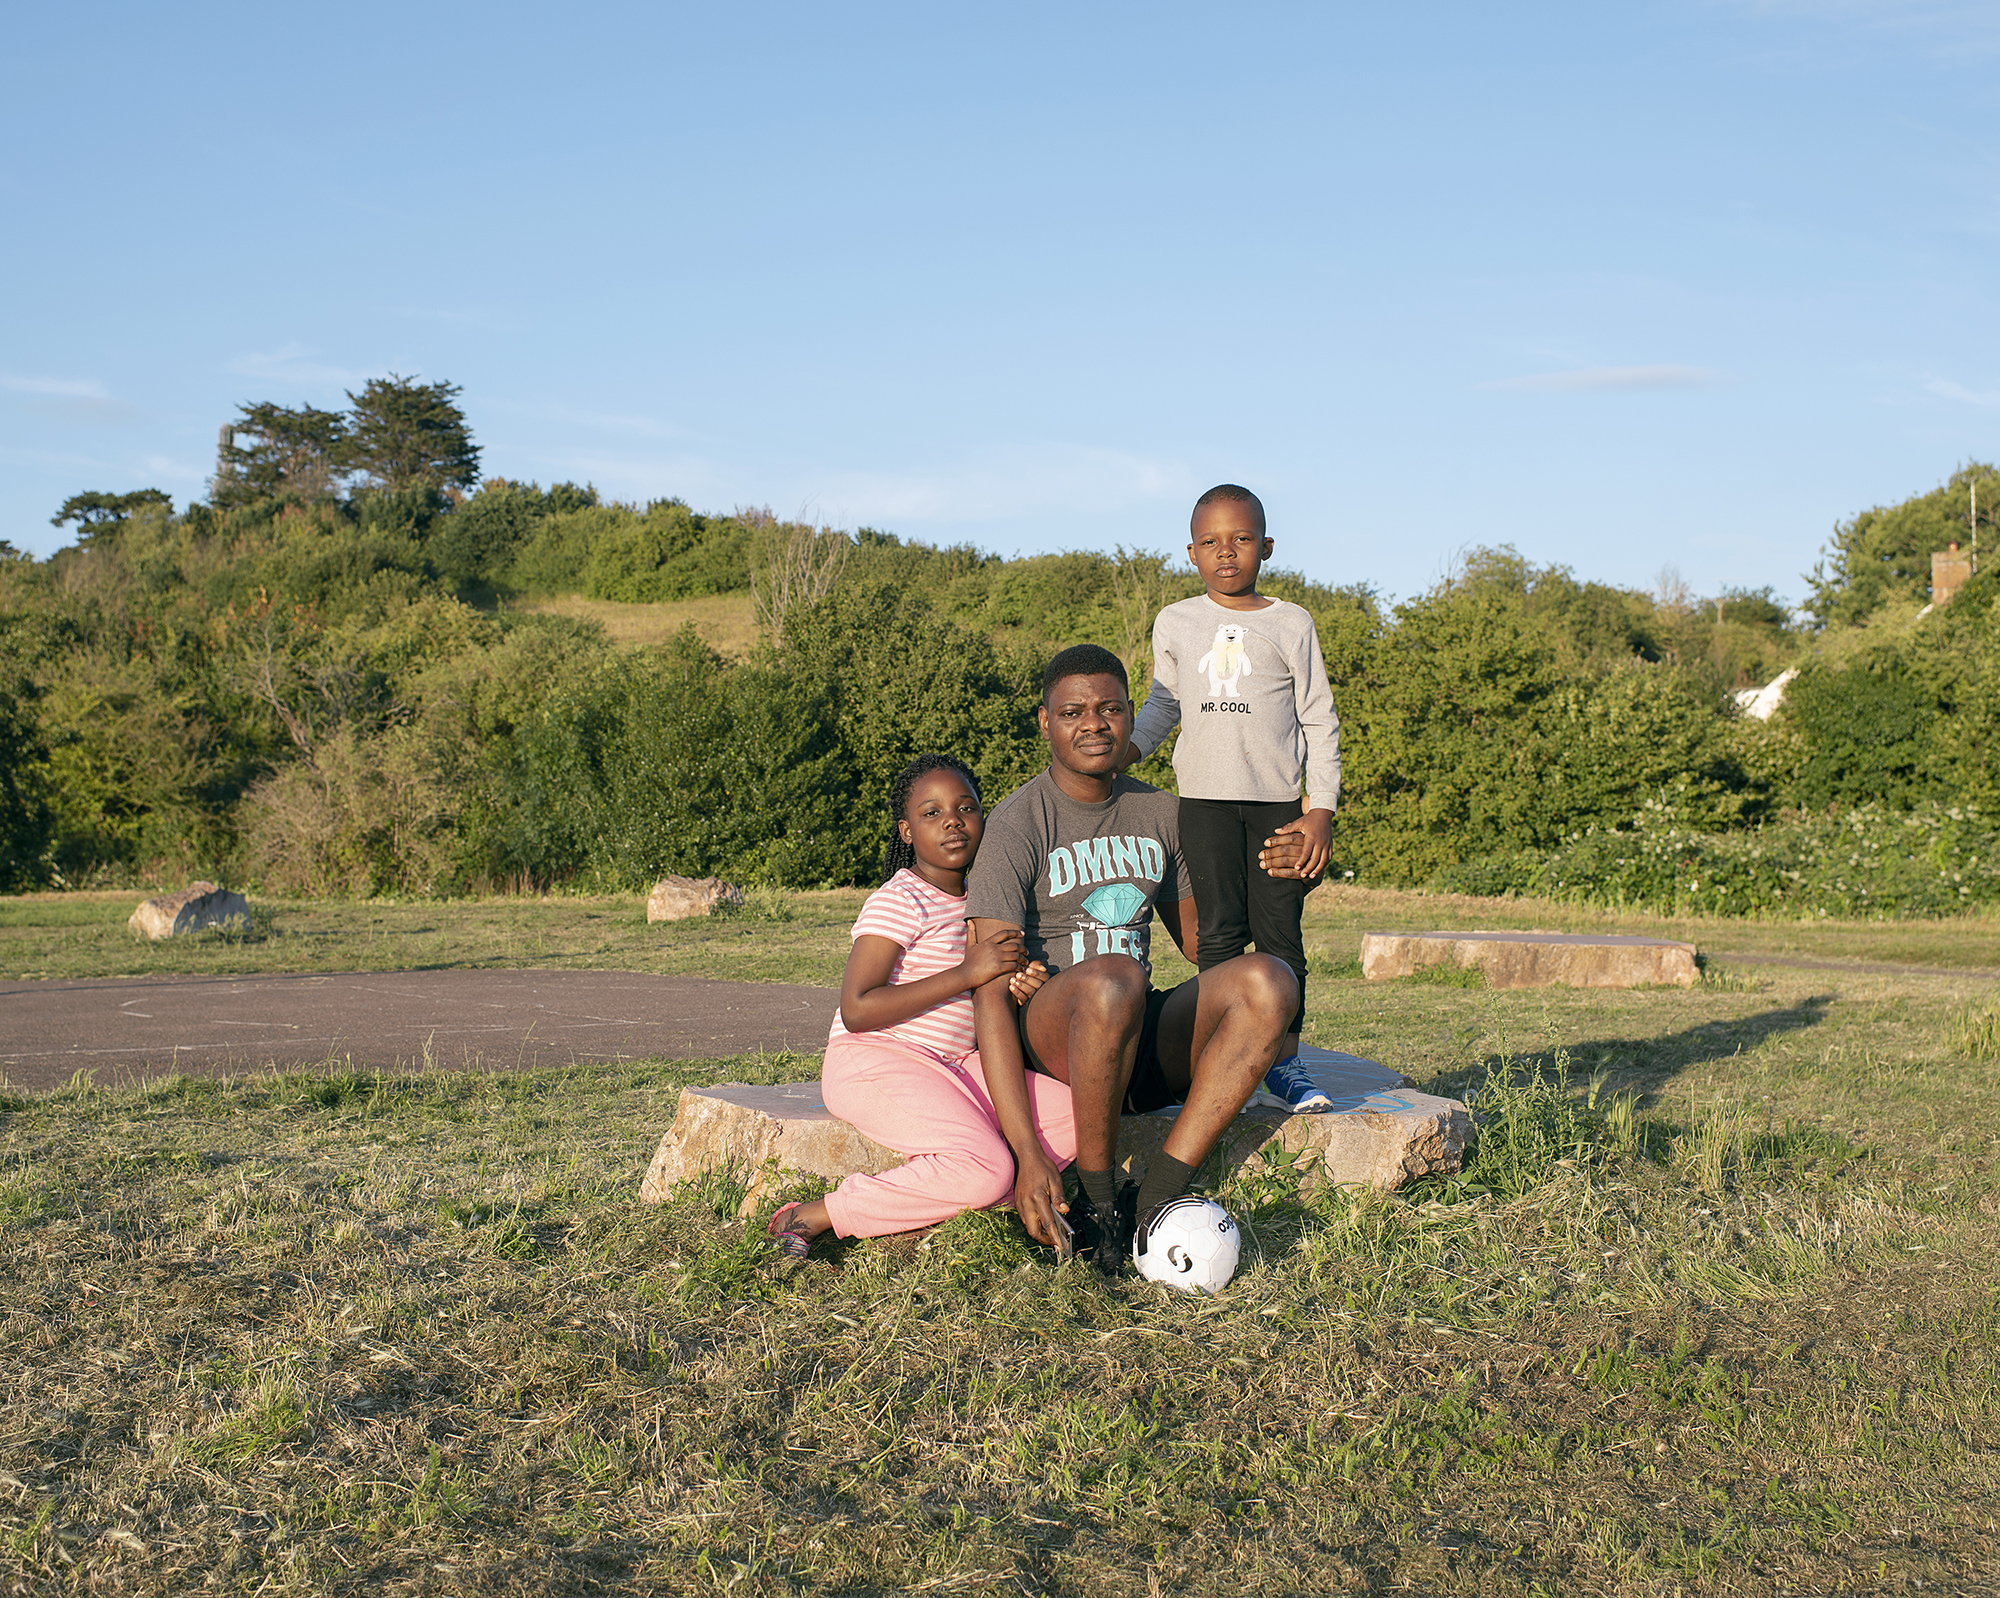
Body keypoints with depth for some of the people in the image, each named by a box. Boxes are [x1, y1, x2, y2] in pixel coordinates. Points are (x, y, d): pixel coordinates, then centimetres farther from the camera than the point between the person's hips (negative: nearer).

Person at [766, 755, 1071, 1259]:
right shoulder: (900, 901, -12)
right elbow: (857, 1010, -21)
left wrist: (1014, 987, -3)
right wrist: (966, 973, -22)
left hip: (956, 1063, 8)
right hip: (874, 1061, -8)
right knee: (984, 1170, -28)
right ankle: (812, 1217, -17)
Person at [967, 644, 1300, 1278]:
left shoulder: (1160, 814, 11)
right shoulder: (1018, 823, -8)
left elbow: (1196, 941, 25)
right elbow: (991, 992, -17)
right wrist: (1026, 1152, -26)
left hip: (1142, 1045, 5)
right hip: (1046, 1039, -5)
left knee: (1269, 978, -21)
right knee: (1113, 978, -38)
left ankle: (1153, 1203, -25)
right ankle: (1094, 1206, -20)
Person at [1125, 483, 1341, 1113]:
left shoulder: (1291, 624, 4)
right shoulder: (1175, 624, 9)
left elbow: (1319, 722, 5)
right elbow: (1164, 703, 22)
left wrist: (1321, 811, -2)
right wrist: (1124, 749, 2)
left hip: (1277, 801, -1)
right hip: (1205, 799, 1)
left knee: (1279, 933, -1)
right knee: (1219, 931, -3)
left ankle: (1285, 1060, 8)